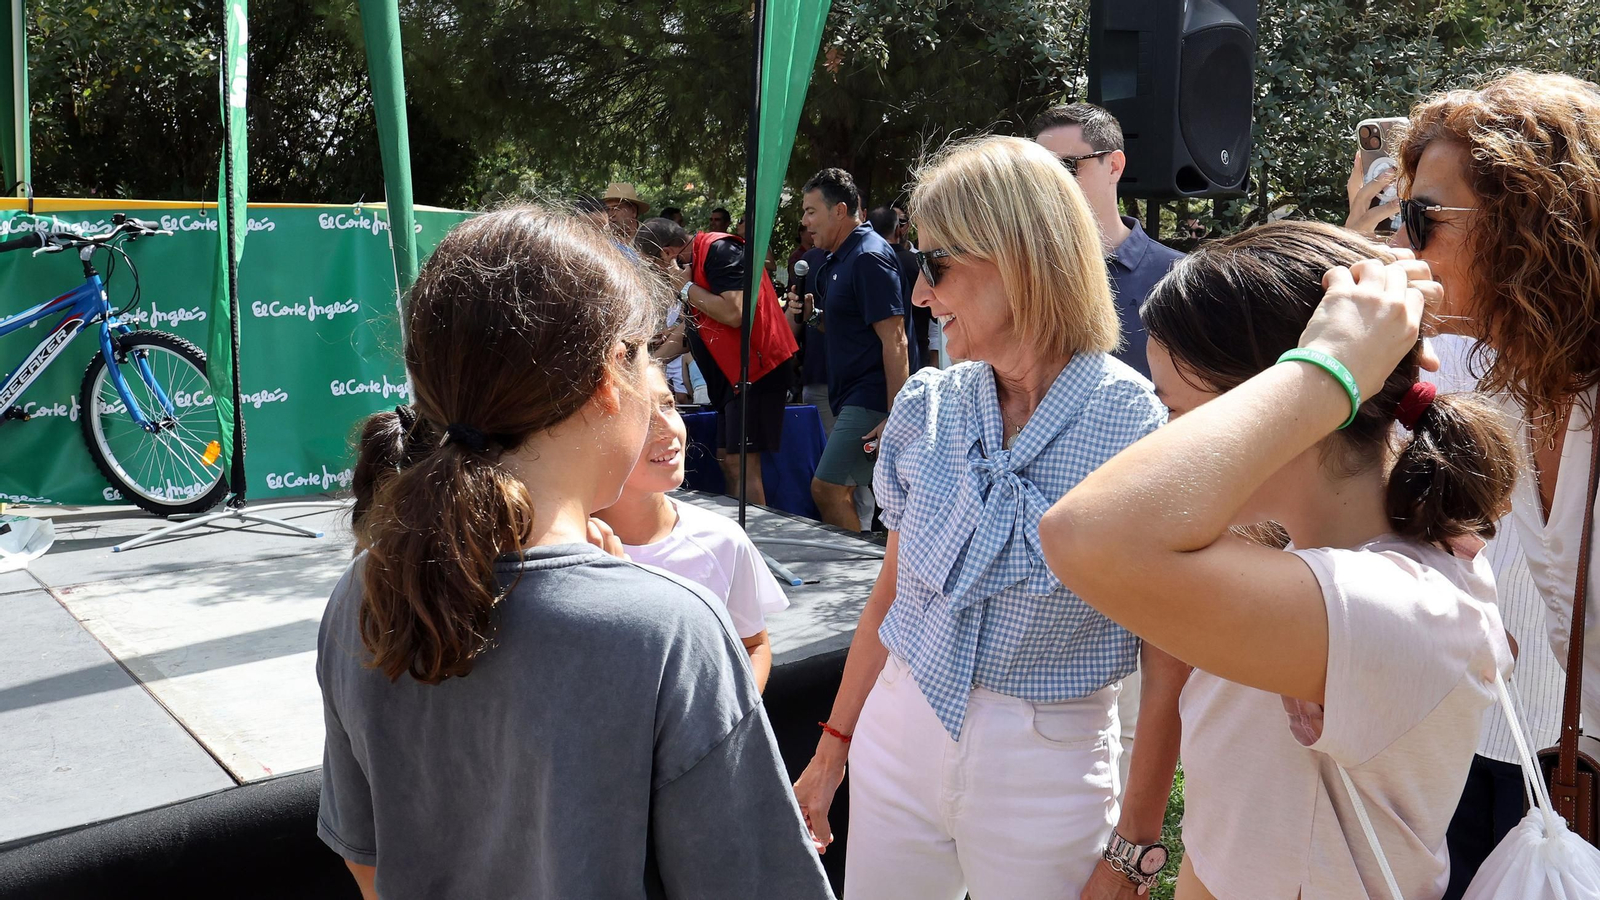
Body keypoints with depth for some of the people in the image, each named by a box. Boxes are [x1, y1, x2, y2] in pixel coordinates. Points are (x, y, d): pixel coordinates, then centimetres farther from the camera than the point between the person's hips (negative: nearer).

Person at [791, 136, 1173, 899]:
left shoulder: (1140, 426, -15)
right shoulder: (927, 407, -2)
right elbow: (893, 590, 7)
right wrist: (833, 748, 11)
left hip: (1046, 758, -4)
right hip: (900, 730, 4)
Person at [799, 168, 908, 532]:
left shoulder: (868, 257, -15)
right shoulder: (838, 260, 15)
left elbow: (894, 340, -20)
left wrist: (896, 415, -24)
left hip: (869, 399, -10)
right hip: (853, 397, 10)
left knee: (827, 489, -10)